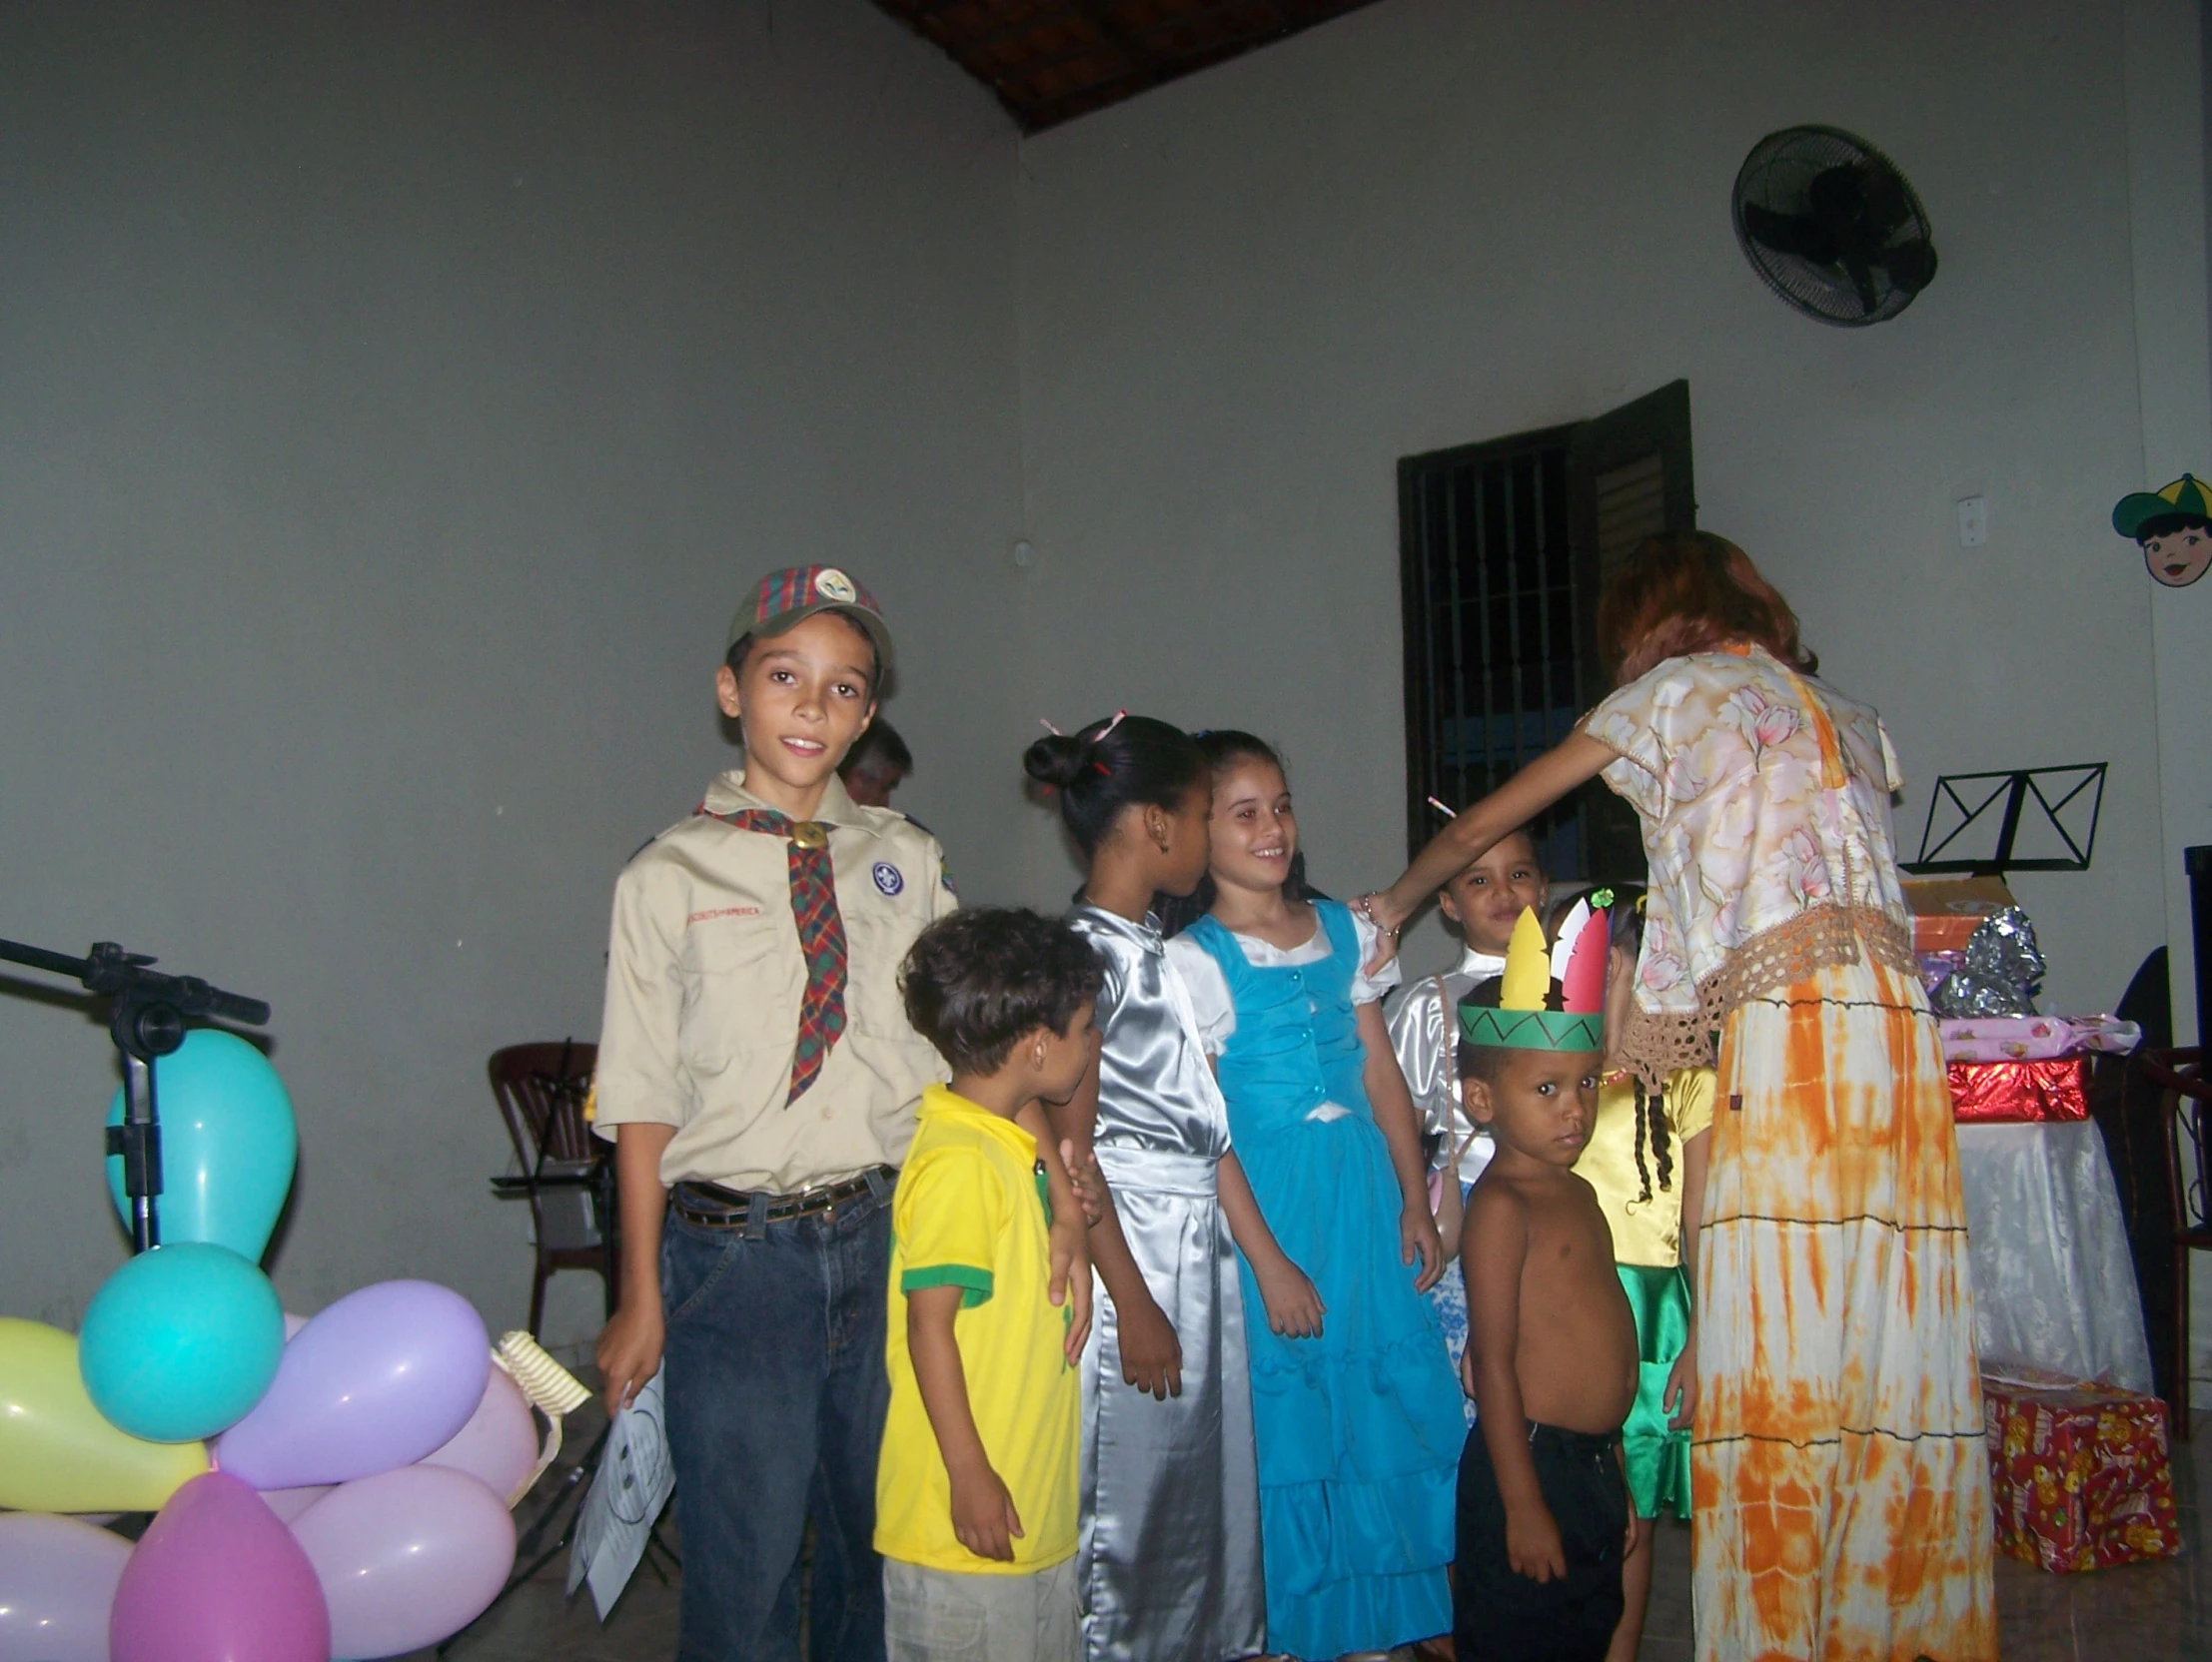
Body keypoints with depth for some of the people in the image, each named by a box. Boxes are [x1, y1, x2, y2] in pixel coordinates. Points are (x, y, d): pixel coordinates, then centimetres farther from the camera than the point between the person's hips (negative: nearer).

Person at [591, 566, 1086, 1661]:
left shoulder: (907, 861, 5)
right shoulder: (669, 879, -3)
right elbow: (642, 1106, -3)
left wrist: (1061, 1193, -13)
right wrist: (642, 1299, -3)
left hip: (886, 1239, 3)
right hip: (735, 1254, -3)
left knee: (885, 1545, 18)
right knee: (744, 1569, 6)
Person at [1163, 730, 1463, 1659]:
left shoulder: (1343, 930, 8)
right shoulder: (1195, 961, -8)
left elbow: (1382, 1070, 10)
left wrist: (1415, 1201, 5)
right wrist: (1267, 1260, -13)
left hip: (1368, 1194, 5)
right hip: (1270, 1202, -5)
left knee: (1392, 1402, 8)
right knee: (1291, 1419, 3)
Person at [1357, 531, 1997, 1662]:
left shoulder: (1680, 687, 10)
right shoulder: (1849, 718, 27)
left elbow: (1486, 821, 14)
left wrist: (1395, 904, 30)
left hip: (1788, 1022, -7)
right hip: (1898, 1017, 7)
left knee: (1777, 1363, -5)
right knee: (1892, 1354, 6)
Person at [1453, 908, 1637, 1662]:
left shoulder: (1577, 1193, 11)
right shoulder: (1501, 1205, -16)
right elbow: (1494, 1361, -19)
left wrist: (1613, 1475, 19)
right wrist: (1522, 1505, -20)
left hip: (1593, 1462, 9)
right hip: (1530, 1463, -9)